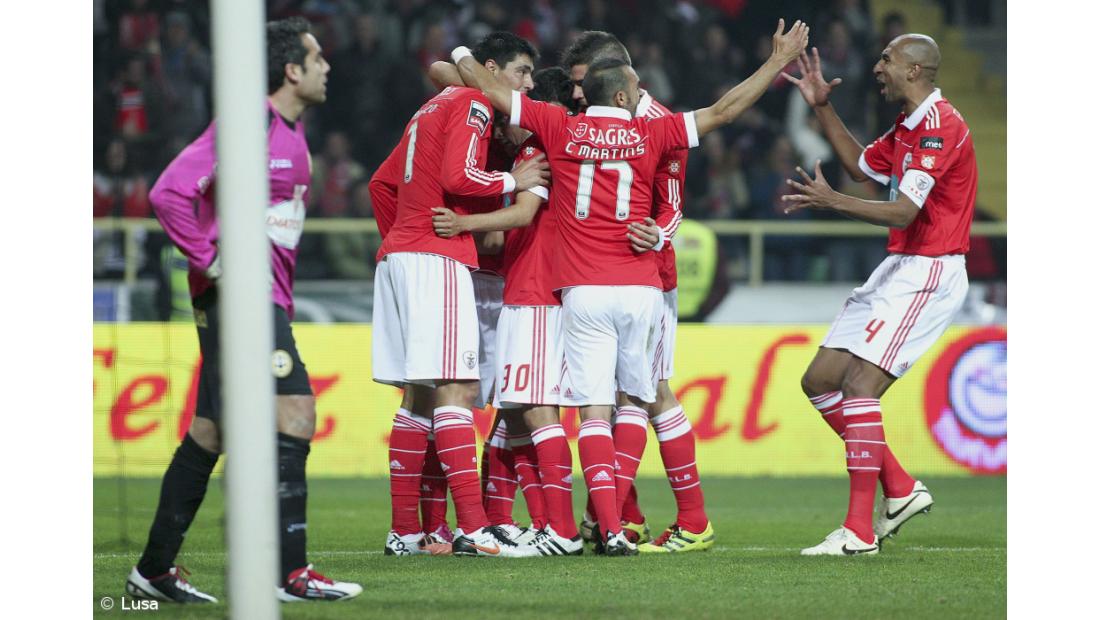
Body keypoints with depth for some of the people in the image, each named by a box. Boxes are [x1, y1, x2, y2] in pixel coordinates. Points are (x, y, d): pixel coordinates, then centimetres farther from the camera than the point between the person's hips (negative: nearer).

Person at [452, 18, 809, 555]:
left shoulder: (560, 128, 3)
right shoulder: (648, 133, 3)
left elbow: (489, 89, 10)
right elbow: (723, 111, 7)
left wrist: (463, 58, 30)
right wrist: (778, 63, 15)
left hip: (583, 291, 0)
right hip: (640, 288, 1)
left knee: (594, 411, -5)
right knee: (635, 399, 16)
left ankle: (611, 529, -15)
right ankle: (616, 515, 12)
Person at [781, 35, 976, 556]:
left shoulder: (940, 126, -18)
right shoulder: (907, 126, 15)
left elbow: (904, 212, -25)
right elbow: (861, 165, 33)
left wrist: (832, 201, -29)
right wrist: (822, 107, 25)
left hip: (928, 274, -11)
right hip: (897, 270, 11)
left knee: (859, 385, -18)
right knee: (819, 381, 8)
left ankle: (860, 530, -18)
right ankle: (900, 489, 14)